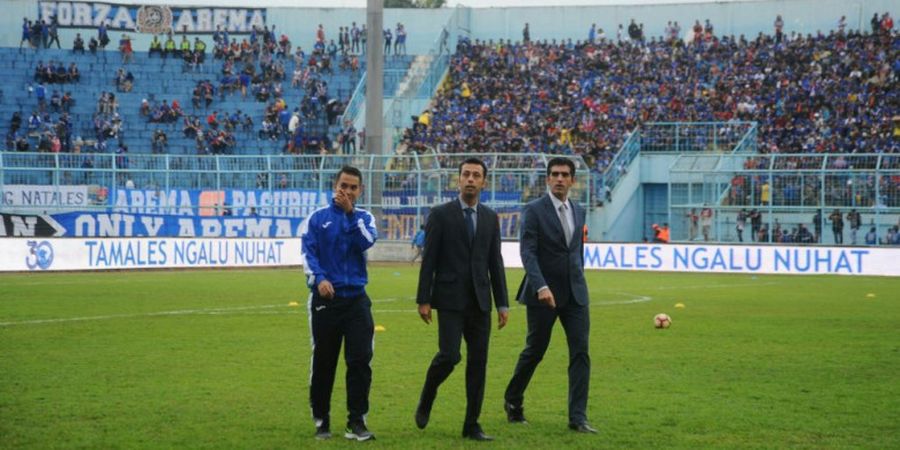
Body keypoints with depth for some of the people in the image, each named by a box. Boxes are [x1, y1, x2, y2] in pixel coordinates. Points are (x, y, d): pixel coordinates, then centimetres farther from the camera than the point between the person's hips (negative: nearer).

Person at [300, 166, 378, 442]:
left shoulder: (364, 218, 10)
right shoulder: (317, 218, 5)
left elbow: (366, 242, -10)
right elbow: (308, 252, -6)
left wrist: (350, 212, -12)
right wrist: (319, 278, -22)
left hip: (356, 299, 1)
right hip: (324, 299, -1)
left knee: (360, 360, -7)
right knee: (323, 363, 5)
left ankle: (356, 422, -2)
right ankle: (321, 422, 17)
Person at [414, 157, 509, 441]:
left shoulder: (490, 218, 11)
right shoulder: (441, 215, -1)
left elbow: (495, 263, 12)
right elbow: (428, 260, -3)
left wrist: (503, 303, 8)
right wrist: (423, 300, -8)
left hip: (480, 300, 4)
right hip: (450, 299, -4)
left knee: (478, 362, 1)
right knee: (449, 355, -15)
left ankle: (472, 425, 7)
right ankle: (426, 399, 13)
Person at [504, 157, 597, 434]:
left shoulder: (578, 211, 11)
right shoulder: (534, 211, -8)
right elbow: (527, 252, -16)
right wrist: (541, 287, -28)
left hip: (575, 294, 4)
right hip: (544, 294, -4)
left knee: (580, 353, -6)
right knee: (534, 351, 7)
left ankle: (578, 417, -6)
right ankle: (513, 401, 30)